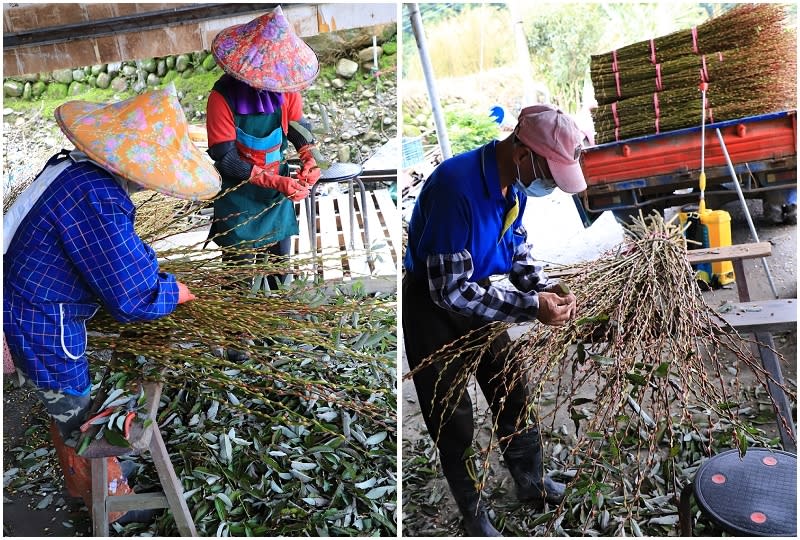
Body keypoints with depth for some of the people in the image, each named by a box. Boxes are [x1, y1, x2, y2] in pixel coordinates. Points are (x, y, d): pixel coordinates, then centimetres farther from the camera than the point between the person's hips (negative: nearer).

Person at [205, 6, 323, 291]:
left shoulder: (285, 87, -9)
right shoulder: (223, 96, -22)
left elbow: (299, 127, 6)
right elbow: (225, 159, -21)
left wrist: (310, 160, -15)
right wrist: (276, 182, -27)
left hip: (279, 186, 4)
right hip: (240, 194, -4)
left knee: (279, 260, 17)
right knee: (241, 263, 7)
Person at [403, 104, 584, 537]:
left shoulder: (515, 181, -8)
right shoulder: (458, 186, -34)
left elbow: (517, 246, 9)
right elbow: (450, 291, -32)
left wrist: (545, 288, -9)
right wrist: (531, 307, -31)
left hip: (475, 293, 8)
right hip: (429, 302, -7)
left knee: (511, 391, 16)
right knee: (452, 414, 4)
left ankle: (531, 482, 38)